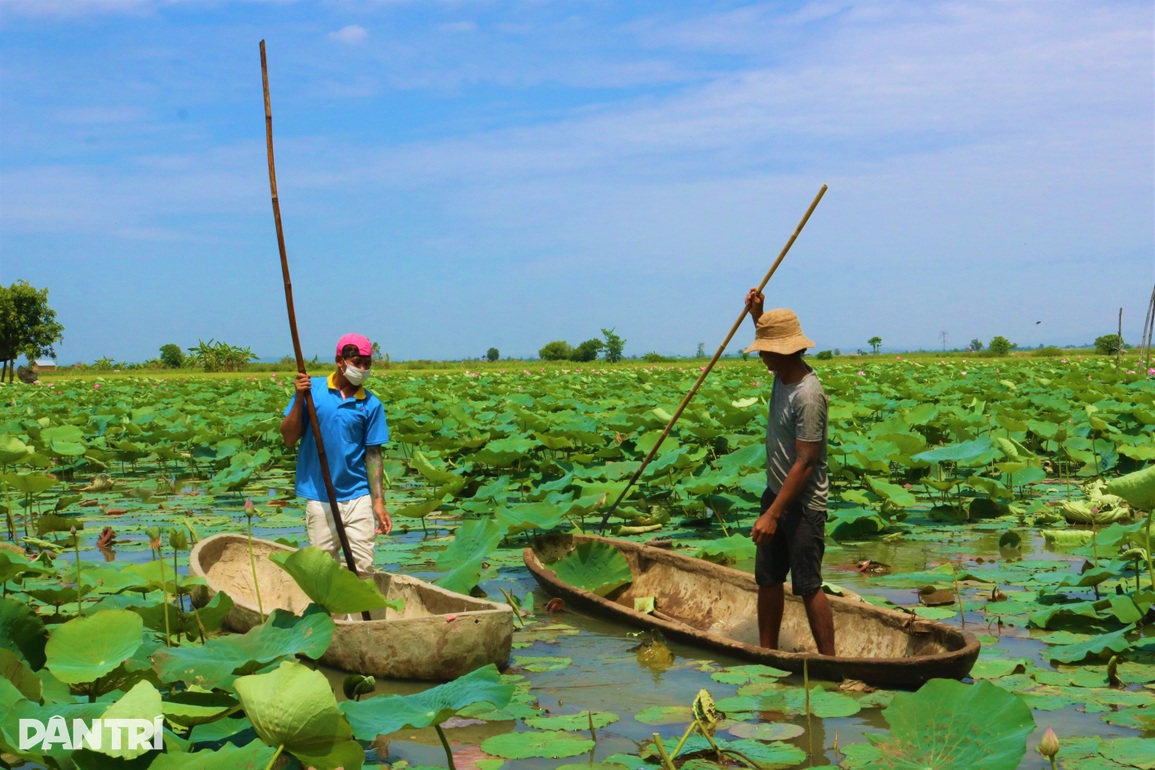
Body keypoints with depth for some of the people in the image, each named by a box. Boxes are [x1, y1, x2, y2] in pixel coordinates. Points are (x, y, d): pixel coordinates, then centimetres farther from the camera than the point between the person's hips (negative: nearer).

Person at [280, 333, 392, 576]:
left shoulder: (371, 405, 2)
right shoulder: (312, 389, -1)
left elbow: (373, 455, 3)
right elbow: (288, 439, -2)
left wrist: (379, 502, -3)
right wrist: (299, 398, -14)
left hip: (358, 498, 1)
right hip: (319, 499, 0)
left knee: (362, 567, -2)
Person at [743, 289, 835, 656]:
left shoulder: (807, 395, -25)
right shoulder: (784, 375, 3)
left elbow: (805, 463, -26)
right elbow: (772, 338, 32)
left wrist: (773, 515, -27)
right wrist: (758, 315, 16)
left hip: (803, 505, -9)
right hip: (777, 493, 9)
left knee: (808, 586, -6)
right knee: (767, 580, 13)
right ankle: (766, 653, 23)